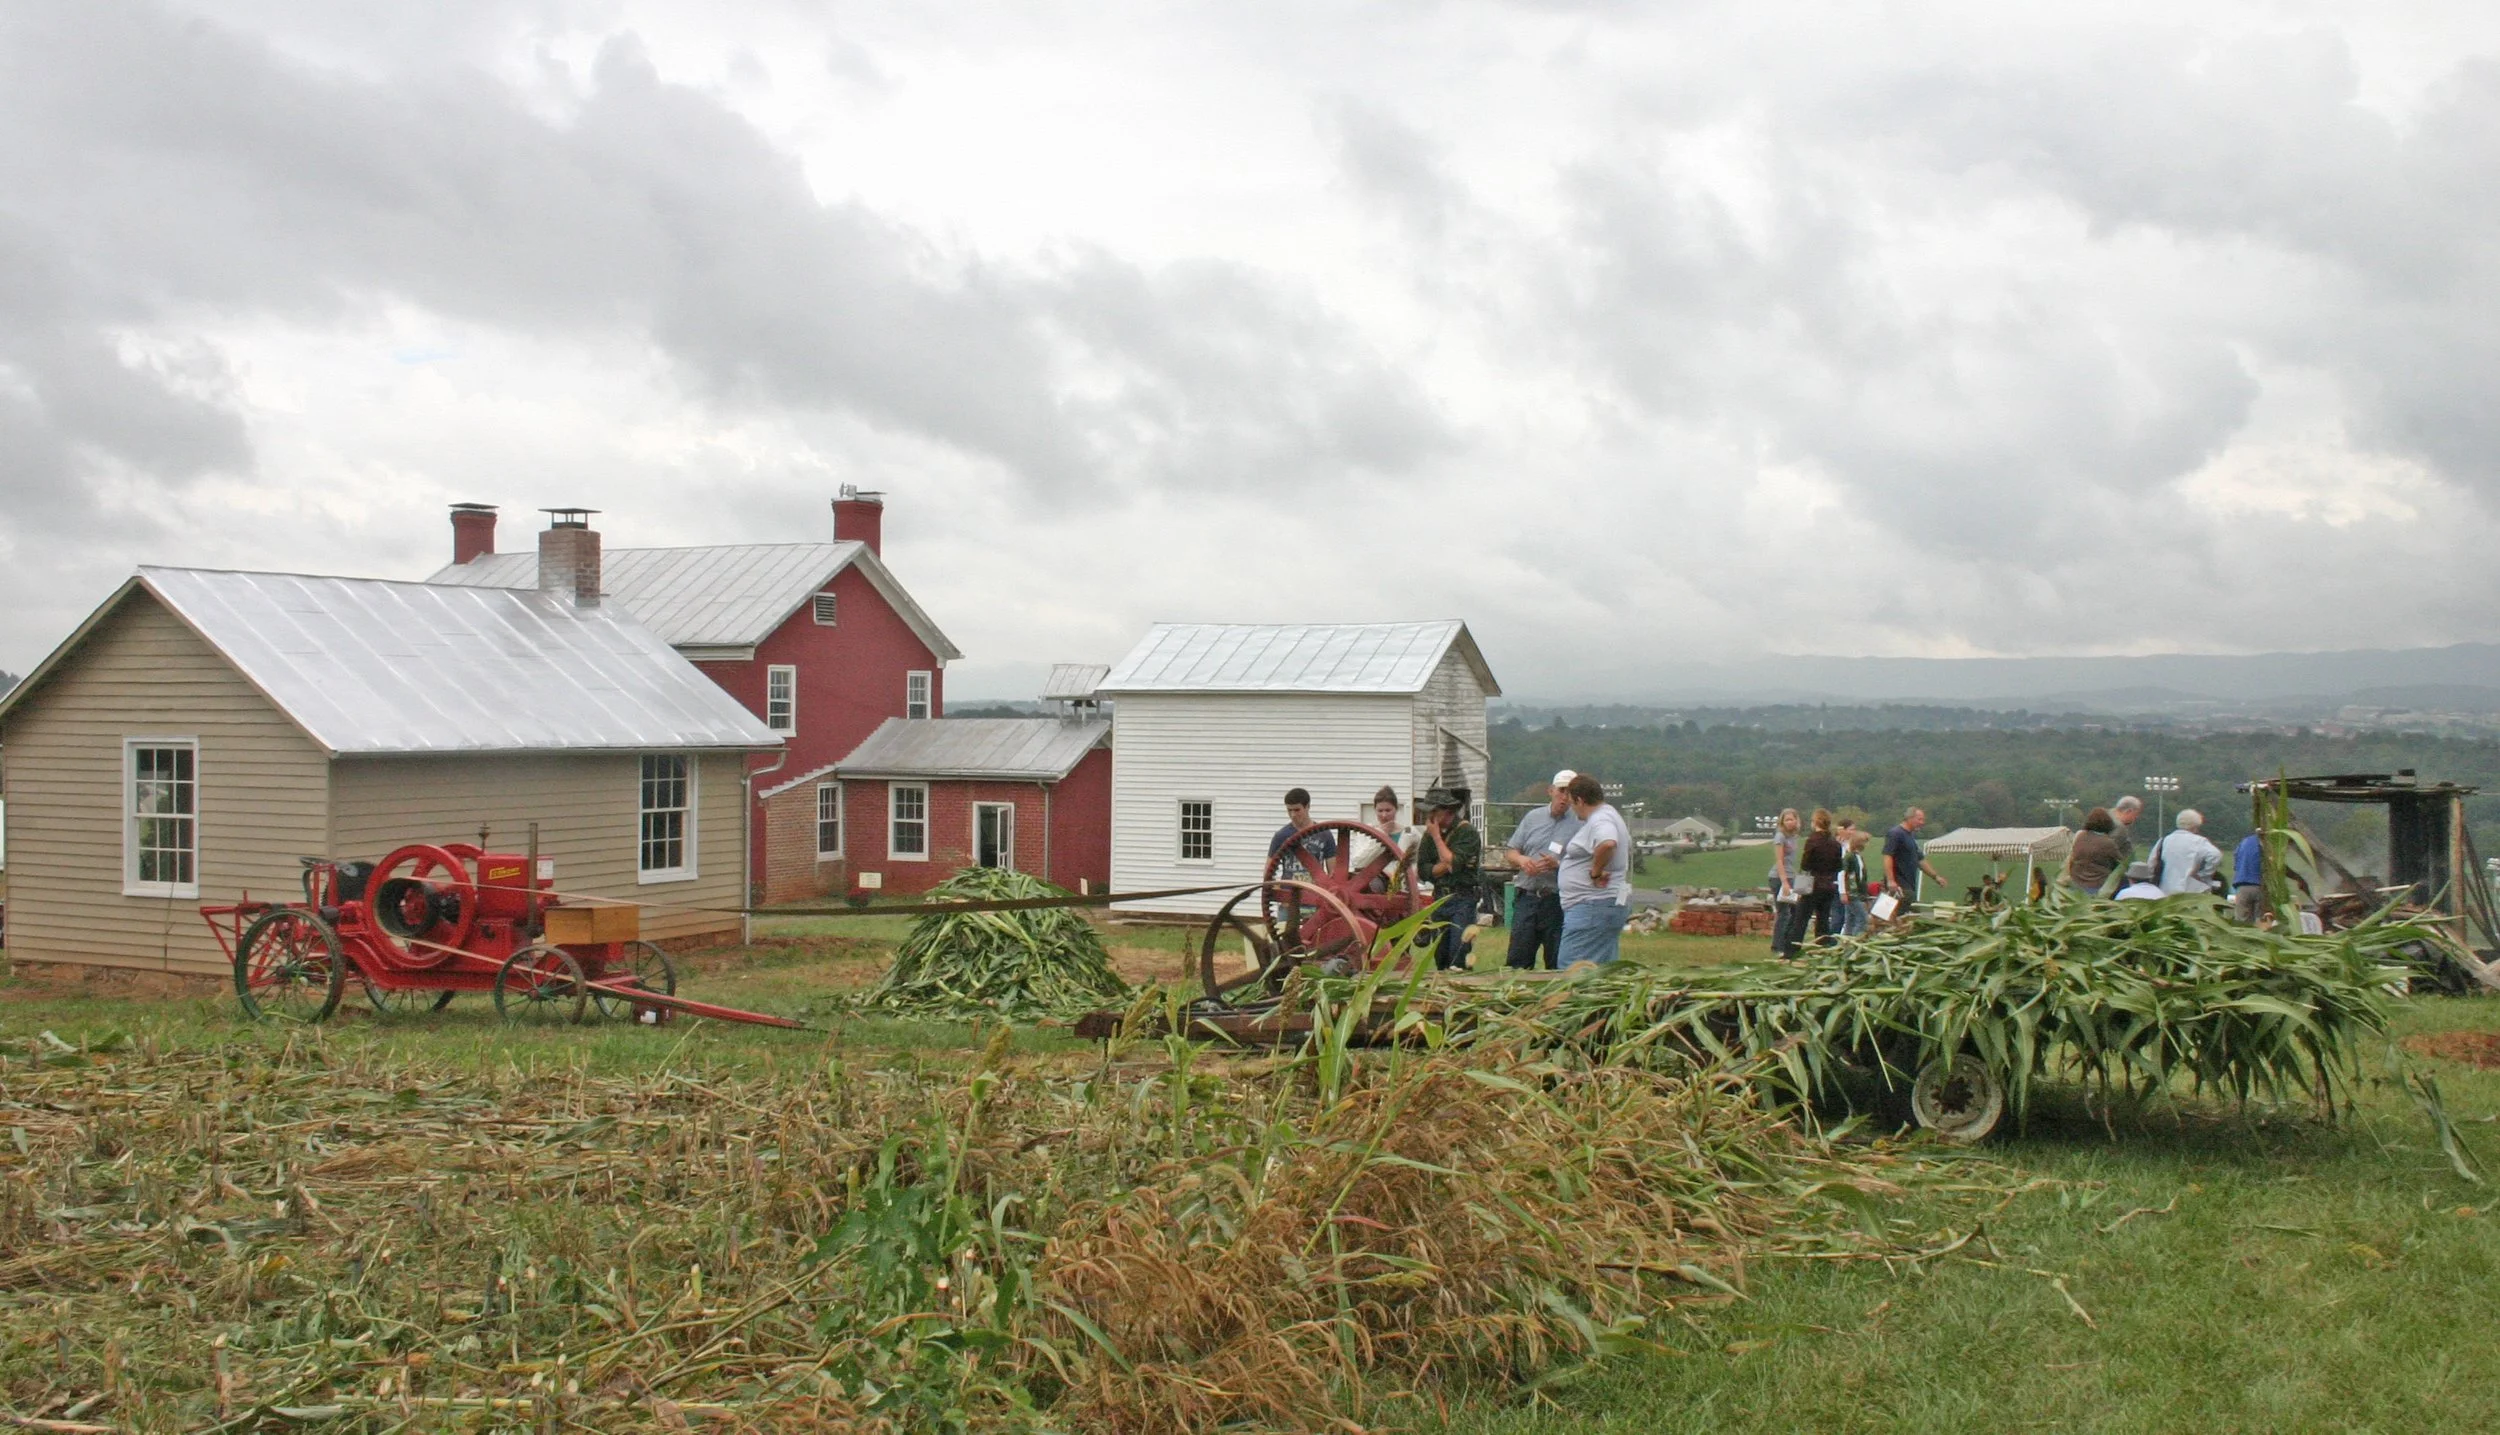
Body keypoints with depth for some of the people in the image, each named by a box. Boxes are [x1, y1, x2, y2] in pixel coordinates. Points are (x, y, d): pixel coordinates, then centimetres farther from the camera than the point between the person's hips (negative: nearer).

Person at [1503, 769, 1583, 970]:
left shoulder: (1579, 824, -2)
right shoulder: (1533, 817, 11)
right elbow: (1512, 853, 14)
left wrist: (1557, 865, -18)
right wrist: (1521, 860, -7)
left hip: (1556, 902, -3)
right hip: (1526, 898, 3)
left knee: (1557, 965, 3)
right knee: (1518, 961, 2)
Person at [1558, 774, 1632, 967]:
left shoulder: (1599, 821, -16)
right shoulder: (1610, 815, 19)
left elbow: (1607, 843, -37)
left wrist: (1596, 872, -25)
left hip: (1593, 906, -11)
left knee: (1573, 969, -13)